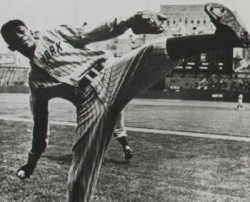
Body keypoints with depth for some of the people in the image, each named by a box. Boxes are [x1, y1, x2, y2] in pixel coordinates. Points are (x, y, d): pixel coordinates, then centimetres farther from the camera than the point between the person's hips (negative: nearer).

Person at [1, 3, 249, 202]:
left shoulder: (52, 35, 22)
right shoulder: (35, 79, 23)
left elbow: (89, 34, 11)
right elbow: (40, 121, 28)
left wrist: (128, 21, -6)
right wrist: (32, 160, 32)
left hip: (109, 74, 0)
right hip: (89, 101, 1)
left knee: (156, 50, -29)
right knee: (78, 181, -11)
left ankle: (222, 37, -48)